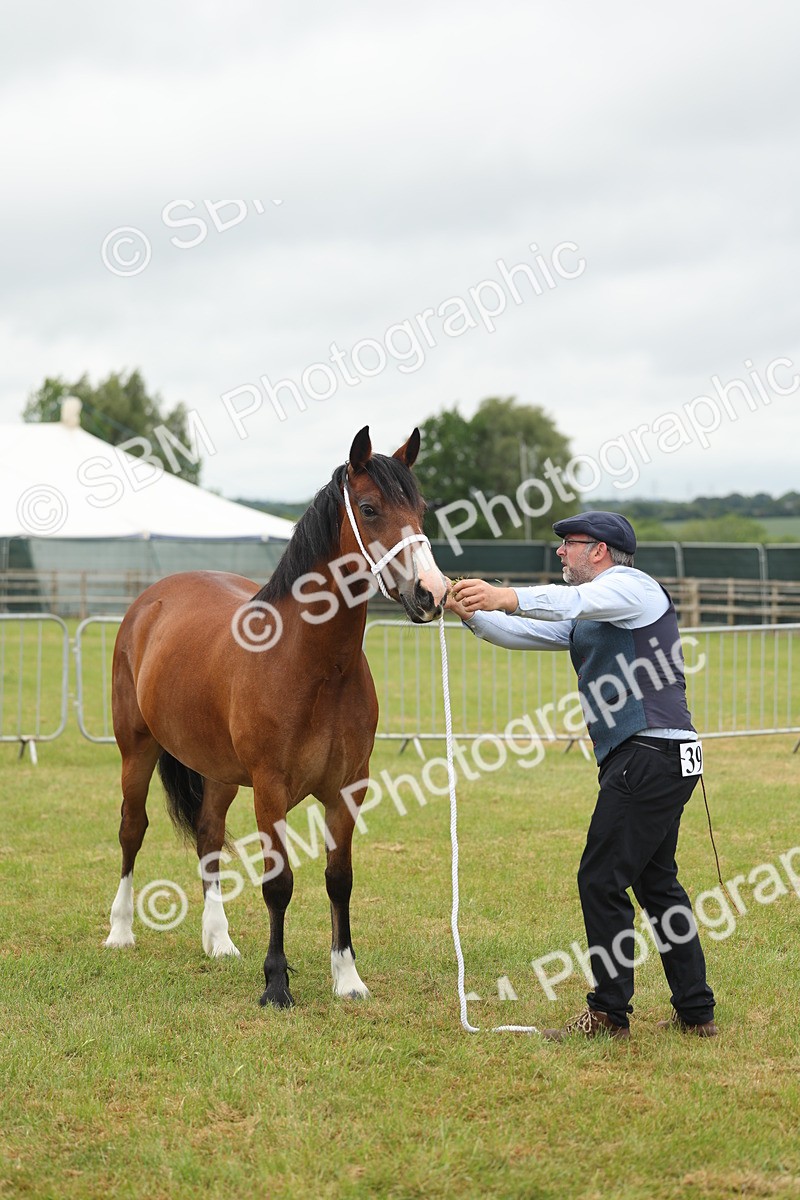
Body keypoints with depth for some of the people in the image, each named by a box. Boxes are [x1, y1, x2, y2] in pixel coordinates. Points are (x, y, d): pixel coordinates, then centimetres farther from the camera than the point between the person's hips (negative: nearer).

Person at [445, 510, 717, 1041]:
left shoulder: (632, 585, -6)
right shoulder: (587, 618, 24)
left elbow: (573, 602, -26)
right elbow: (521, 633, 19)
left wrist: (507, 597, -40)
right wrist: (472, 613, 1)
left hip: (650, 754, -11)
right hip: (650, 759, 11)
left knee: (601, 881, -8)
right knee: (656, 882, 13)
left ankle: (609, 1013, -3)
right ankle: (696, 1012, 17)